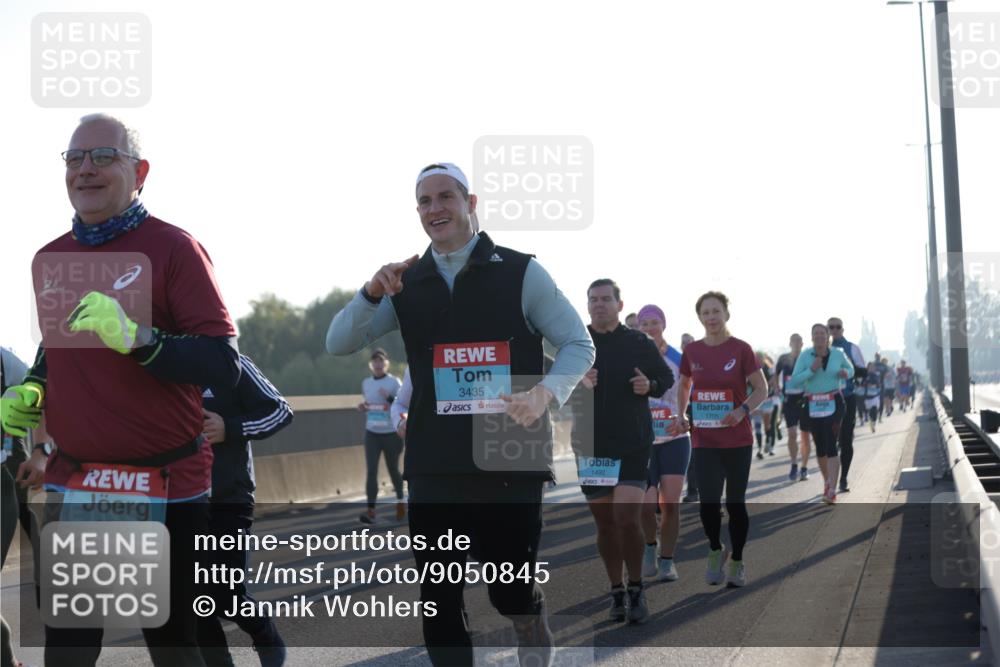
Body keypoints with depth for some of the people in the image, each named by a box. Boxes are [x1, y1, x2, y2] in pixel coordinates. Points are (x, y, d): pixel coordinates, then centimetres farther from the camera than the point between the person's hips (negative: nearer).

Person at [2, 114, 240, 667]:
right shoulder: (48, 261, 9)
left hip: (166, 486, -5)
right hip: (71, 483, 5)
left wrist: (137, 337, -30)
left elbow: (224, 365, -16)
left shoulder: (173, 248, -10)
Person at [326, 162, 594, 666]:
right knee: (437, 598, 3)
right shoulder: (406, 283, 9)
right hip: (434, 464, 3)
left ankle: (532, 626, 37)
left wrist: (546, 392, -20)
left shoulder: (519, 272, -1)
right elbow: (338, 344, 6)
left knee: (510, 590, 3)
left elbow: (579, 345, 0)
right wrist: (371, 294, -13)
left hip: (510, 456, -3)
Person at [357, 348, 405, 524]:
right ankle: (370, 510, -14)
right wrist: (362, 407, 1)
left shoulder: (394, 382, -7)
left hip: (391, 434, -3)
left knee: (393, 469, 11)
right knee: (371, 471, -9)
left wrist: (389, 398, -24)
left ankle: (400, 501, 36)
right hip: (371, 434, 3)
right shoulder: (366, 383, 8)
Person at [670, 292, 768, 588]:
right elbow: (683, 386, 18)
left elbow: (761, 389, -3)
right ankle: (715, 551, 17)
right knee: (709, 502, -10)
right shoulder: (692, 351, 3)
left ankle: (736, 563, 22)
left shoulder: (740, 350, -6)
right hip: (704, 441, 2)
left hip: (737, 440, -2)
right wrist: (681, 416, 3)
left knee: (735, 503, 6)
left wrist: (742, 410, -20)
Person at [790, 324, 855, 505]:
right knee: (820, 446, 11)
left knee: (830, 445, -13)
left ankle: (832, 491, -16)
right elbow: (794, 381, -9)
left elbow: (851, 369, 16)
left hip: (833, 404, -2)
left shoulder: (838, 354, -2)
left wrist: (846, 373, -7)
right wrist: (811, 370, -23)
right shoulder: (805, 356, -5)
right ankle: (827, 481, 35)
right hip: (813, 405, 2)